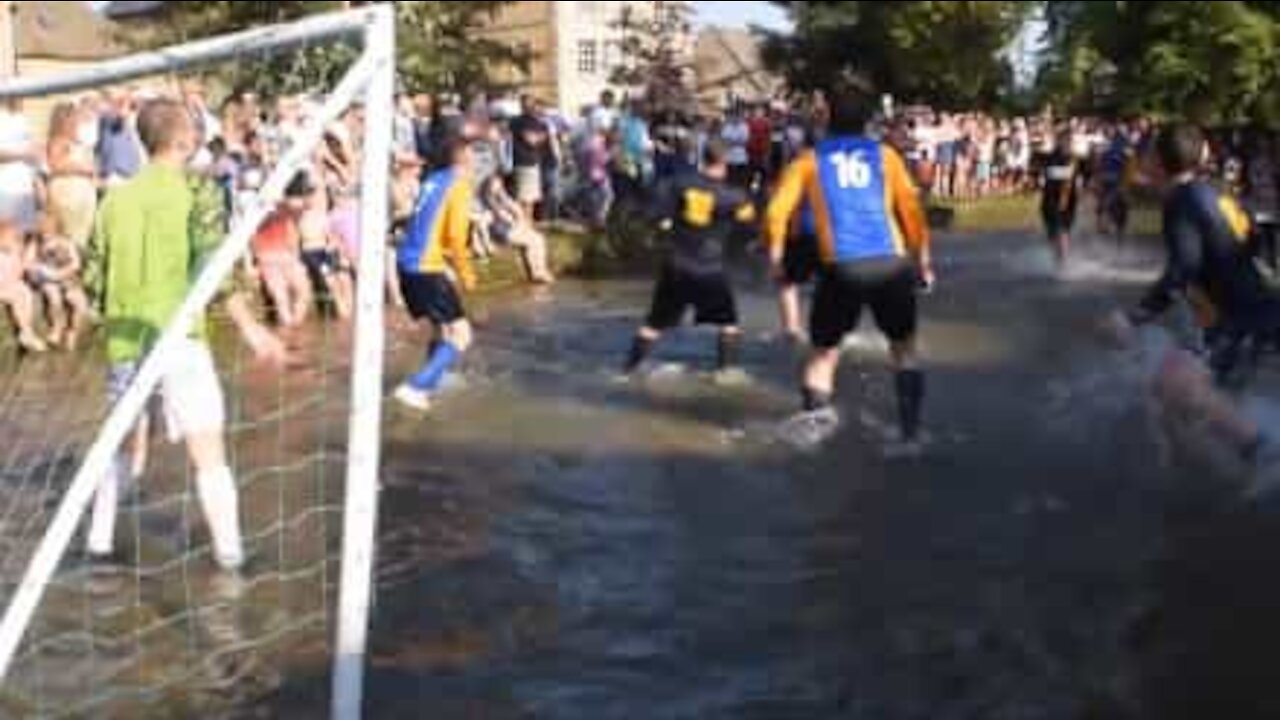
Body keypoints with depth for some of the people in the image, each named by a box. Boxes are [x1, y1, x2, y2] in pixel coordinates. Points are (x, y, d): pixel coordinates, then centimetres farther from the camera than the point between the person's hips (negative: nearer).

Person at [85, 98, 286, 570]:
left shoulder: (115, 199, 9)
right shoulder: (196, 193, -6)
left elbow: (98, 277, 11)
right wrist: (248, 327, -13)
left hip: (126, 342, 5)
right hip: (178, 338, -5)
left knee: (124, 446, 20)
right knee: (208, 454, 0)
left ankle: (99, 542, 25)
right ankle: (229, 555, 0)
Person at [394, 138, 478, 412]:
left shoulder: (434, 180, 15)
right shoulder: (460, 186, -9)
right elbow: (455, 236, -17)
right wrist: (466, 273, -4)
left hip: (407, 265, 9)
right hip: (428, 269, -8)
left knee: (444, 329, 24)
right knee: (461, 335, -3)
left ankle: (427, 387, 27)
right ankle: (415, 387, -11)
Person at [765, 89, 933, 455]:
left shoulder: (809, 161, 10)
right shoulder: (885, 155, 12)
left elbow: (777, 212, 2)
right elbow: (910, 208, 8)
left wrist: (776, 256, 14)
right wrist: (922, 258, 16)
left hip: (842, 267, -1)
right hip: (891, 262, 1)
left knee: (825, 348, 13)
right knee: (904, 347, 18)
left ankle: (818, 409, -15)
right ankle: (911, 433, 12)